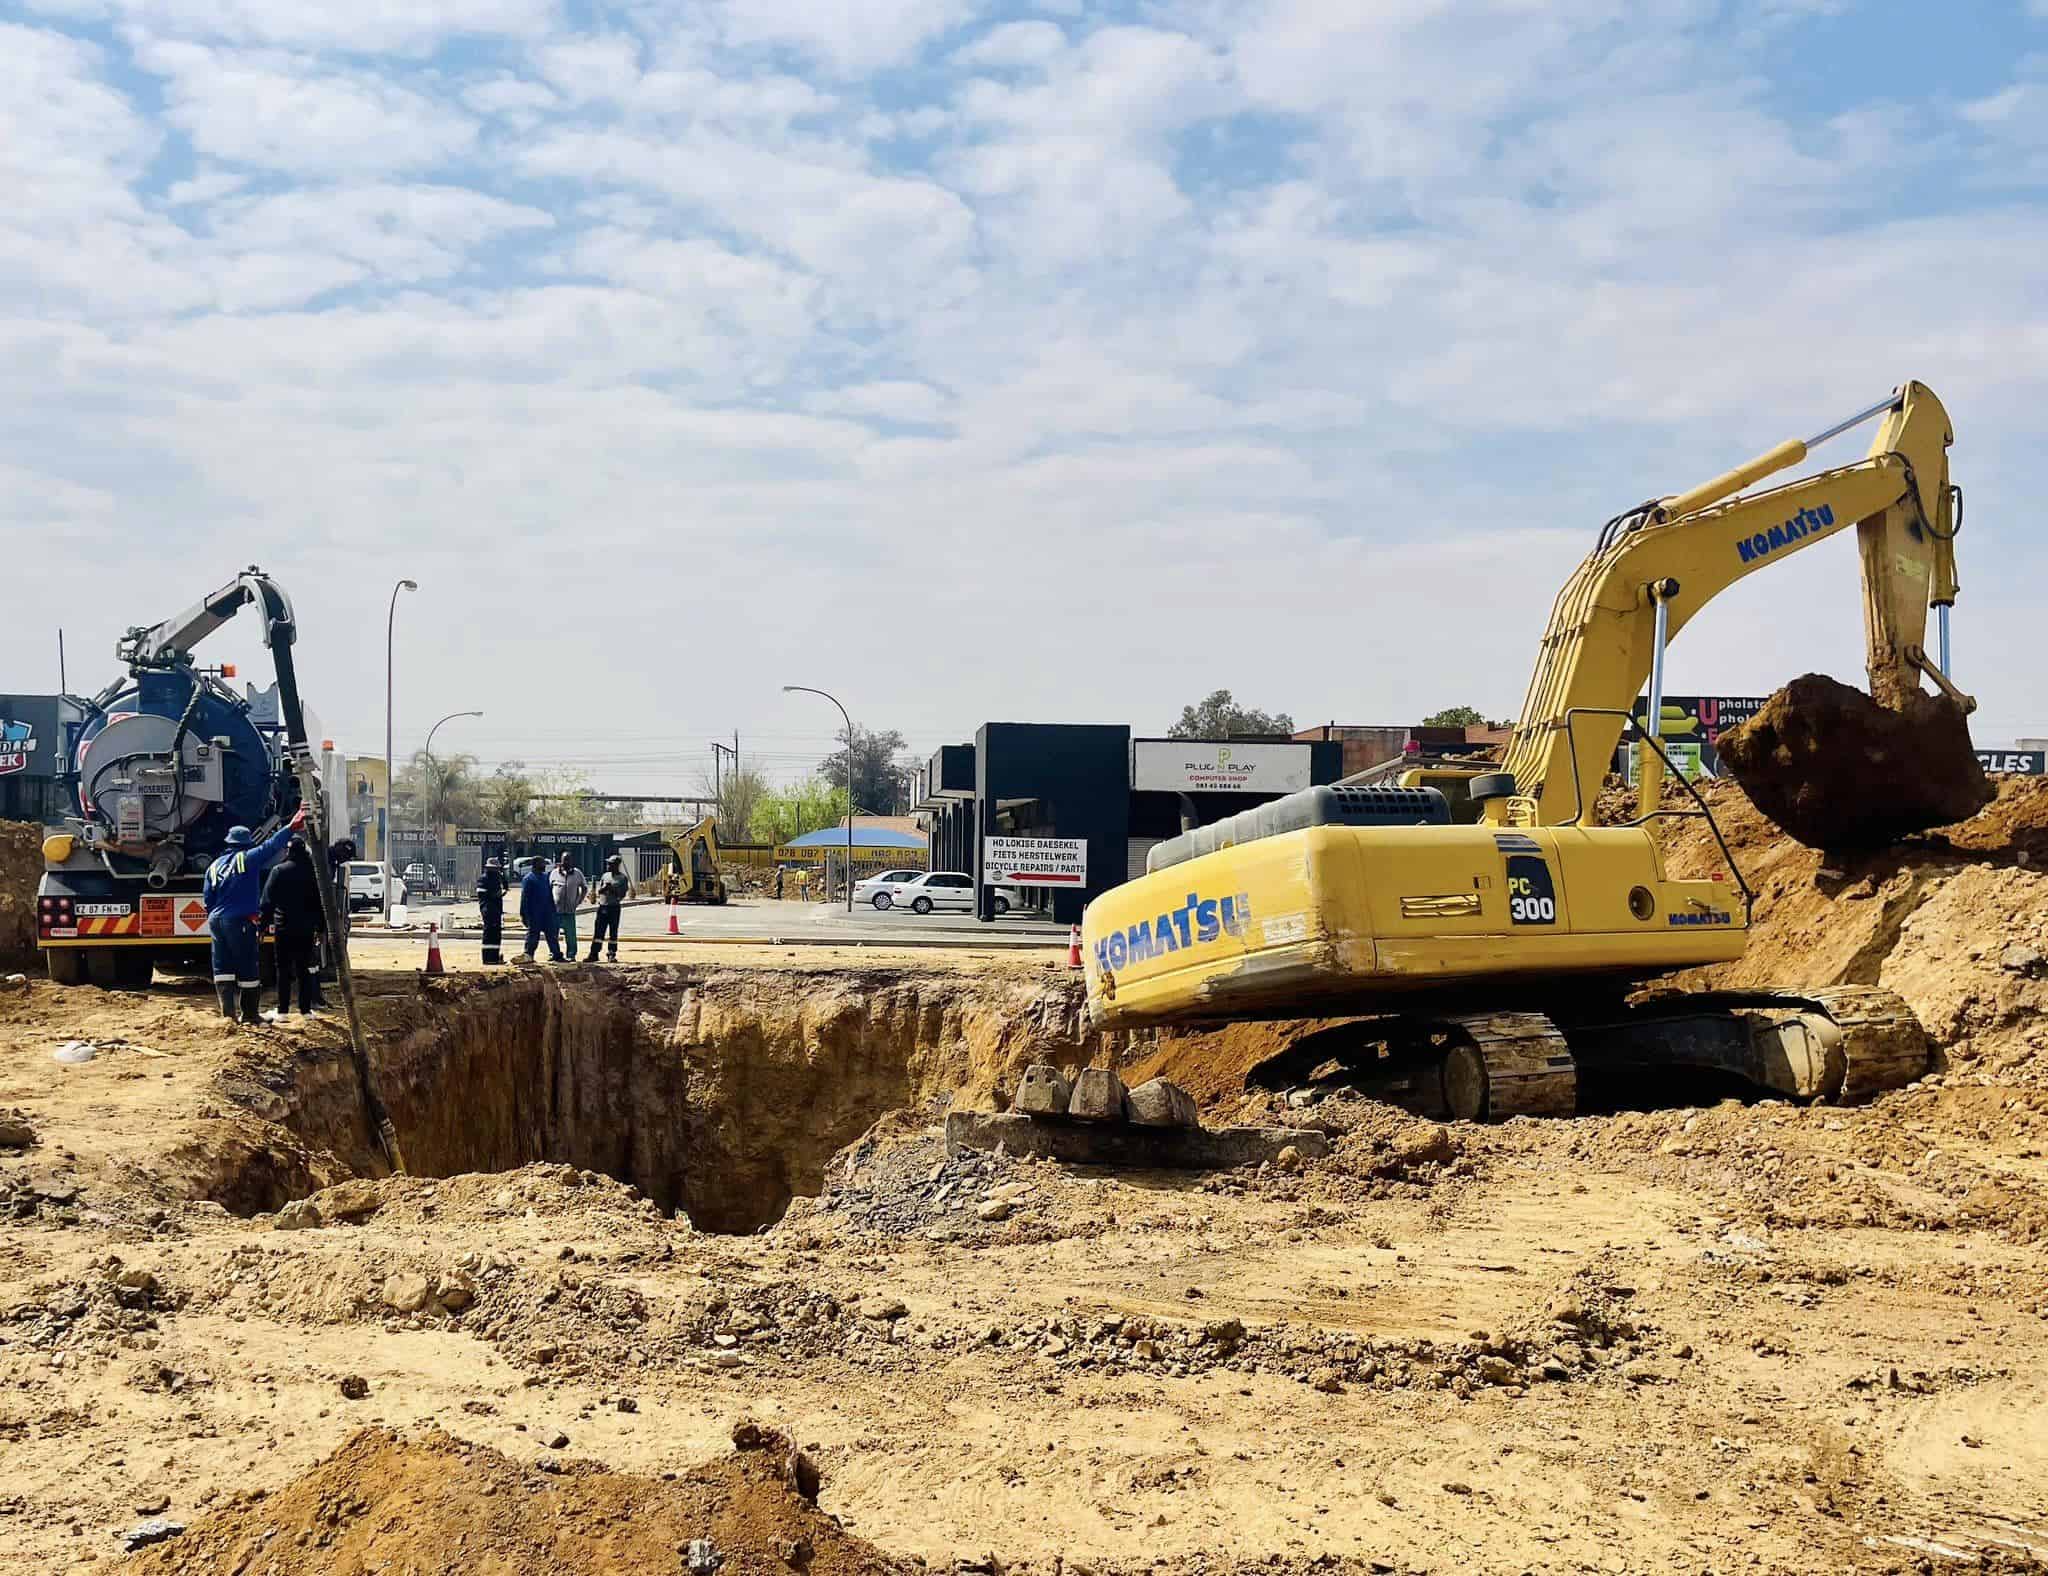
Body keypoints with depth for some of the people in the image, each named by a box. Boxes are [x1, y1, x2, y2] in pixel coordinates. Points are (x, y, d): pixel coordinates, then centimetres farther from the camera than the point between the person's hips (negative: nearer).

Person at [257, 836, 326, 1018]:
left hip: (284, 927, -3)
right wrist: (321, 927, 11)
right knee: (304, 968, 8)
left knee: (284, 968, 3)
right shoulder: (312, 871, 3)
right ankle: (306, 1009, 6)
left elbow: (268, 900, -8)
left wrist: (262, 924, -3)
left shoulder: (278, 870, -6)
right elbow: (320, 900, 6)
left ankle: (282, 1010, 3)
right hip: (306, 928, 3)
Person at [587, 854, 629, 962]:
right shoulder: (605, 876, 13)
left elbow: (622, 894, -7)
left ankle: (612, 955, 9)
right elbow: (599, 891, 13)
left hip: (614, 907, -4)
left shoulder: (622, 878, -3)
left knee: (613, 932, 2)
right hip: (602, 906, 4)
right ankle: (593, 954, 5)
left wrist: (612, 889, -18)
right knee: (598, 931, 3)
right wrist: (604, 888, -7)